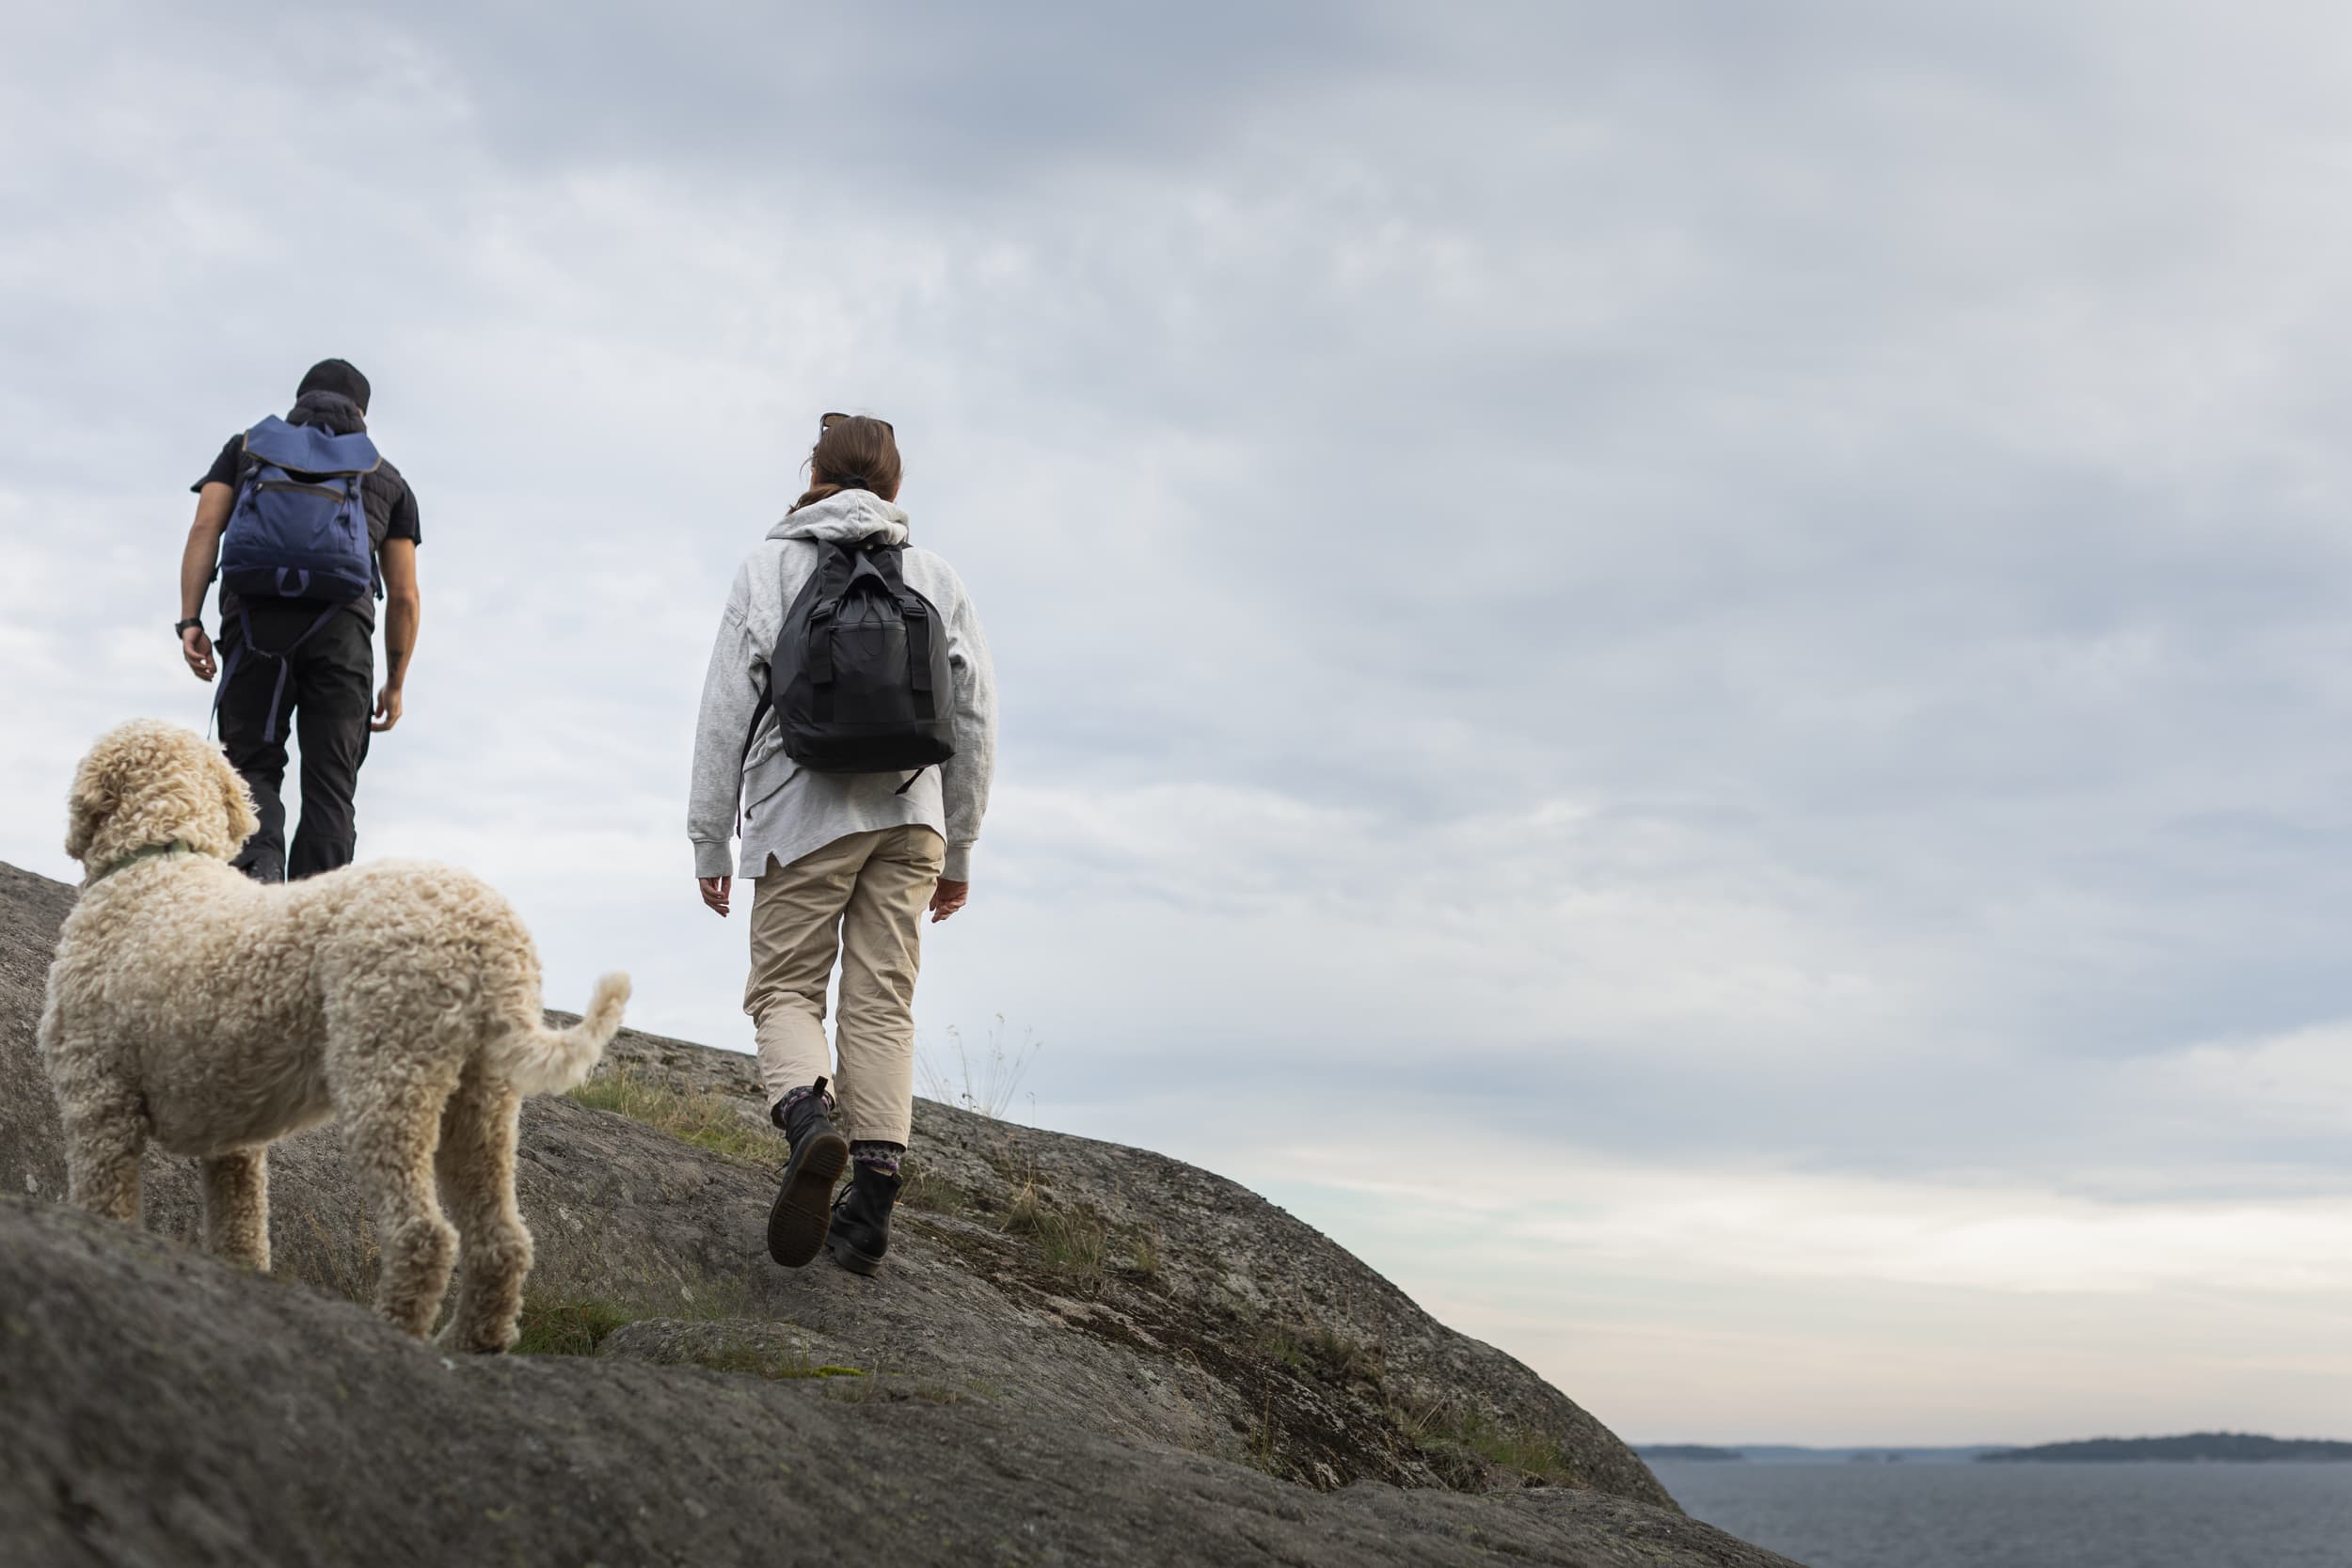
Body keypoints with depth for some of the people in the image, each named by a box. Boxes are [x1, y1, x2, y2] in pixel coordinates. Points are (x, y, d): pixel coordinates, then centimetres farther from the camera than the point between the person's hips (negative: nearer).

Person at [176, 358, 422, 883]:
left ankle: (257, 863, -24)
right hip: (341, 628, 0)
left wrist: (190, 621, 0)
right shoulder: (387, 477, 26)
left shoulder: (247, 445, 25)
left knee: (253, 764, 6)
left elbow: (204, 528, 7)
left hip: (255, 620, 0)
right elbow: (405, 598, 18)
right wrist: (395, 684, 24)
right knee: (329, 783, 2)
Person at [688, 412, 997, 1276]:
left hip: (803, 816, -3)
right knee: (883, 1003, 4)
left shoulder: (771, 567, 2)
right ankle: (873, 1194, -2)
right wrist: (957, 850, 17)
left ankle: (809, 1118, -25)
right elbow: (975, 720, 10)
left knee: (784, 987, 4)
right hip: (910, 817, 3)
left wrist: (710, 842, 4)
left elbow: (726, 712, -2)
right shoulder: (937, 580, 10)